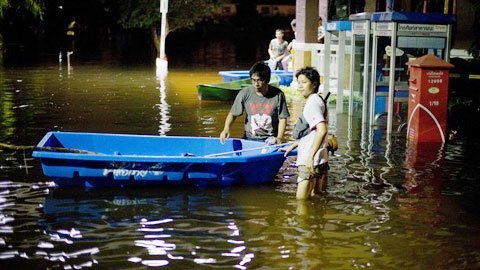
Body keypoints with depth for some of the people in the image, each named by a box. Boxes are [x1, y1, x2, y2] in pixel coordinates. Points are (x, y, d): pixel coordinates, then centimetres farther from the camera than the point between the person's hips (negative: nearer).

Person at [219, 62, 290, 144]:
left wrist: (279, 138, -11)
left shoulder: (278, 95, -5)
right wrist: (226, 129, -12)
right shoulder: (245, 94, -3)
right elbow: (233, 114, 5)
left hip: (270, 140, -1)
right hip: (249, 139, 1)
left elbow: (282, 118, 1)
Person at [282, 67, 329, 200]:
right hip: (321, 160, 11)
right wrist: (292, 146, 30)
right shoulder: (318, 101, 18)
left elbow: (322, 130, -27)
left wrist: (311, 156, -29)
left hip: (311, 161, -11)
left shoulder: (313, 103, -14)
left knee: (301, 202, -9)